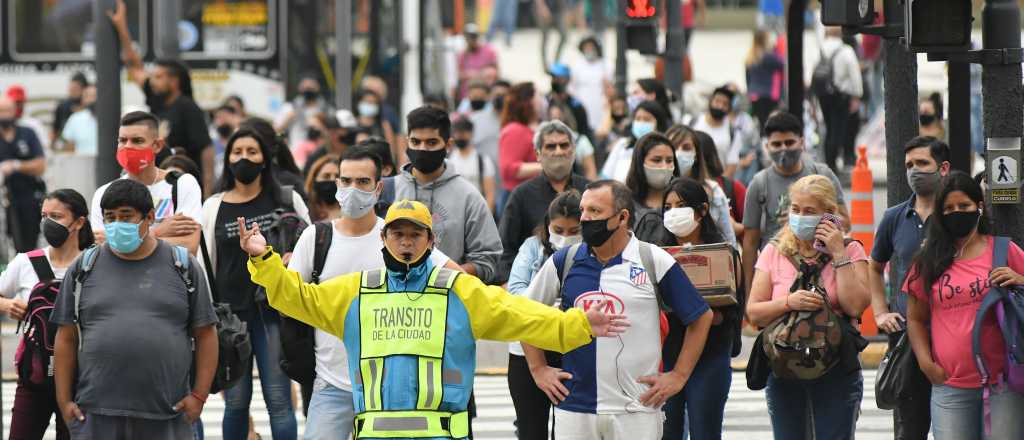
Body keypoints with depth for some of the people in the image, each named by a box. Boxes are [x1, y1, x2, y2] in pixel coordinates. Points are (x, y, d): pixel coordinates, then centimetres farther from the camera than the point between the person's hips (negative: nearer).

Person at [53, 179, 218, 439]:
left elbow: (205, 335, 7)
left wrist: (199, 396, -2)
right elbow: (67, 340, 9)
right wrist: (64, 401, 2)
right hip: (97, 415, 0)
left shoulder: (183, 267, 7)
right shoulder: (84, 270, 9)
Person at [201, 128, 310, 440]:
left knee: (278, 399, -5)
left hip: (273, 311, -1)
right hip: (231, 312, 1)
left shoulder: (287, 202, 6)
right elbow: (205, 265, 10)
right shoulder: (214, 206, 9)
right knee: (236, 400, 5)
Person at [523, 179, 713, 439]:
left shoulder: (655, 262, -2)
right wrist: (538, 369, 11)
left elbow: (701, 318, 6)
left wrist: (678, 376, 2)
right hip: (574, 406, 2)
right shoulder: (563, 262, 5)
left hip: (636, 410, -2)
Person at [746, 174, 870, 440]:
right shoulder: (774, 252, 6)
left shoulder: (850, 251, 1)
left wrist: (839, 255, -12)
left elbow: (856, 306, -13)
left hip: (836, 371, -2)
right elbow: (754, 313, 1)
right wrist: (789, 303, -17)